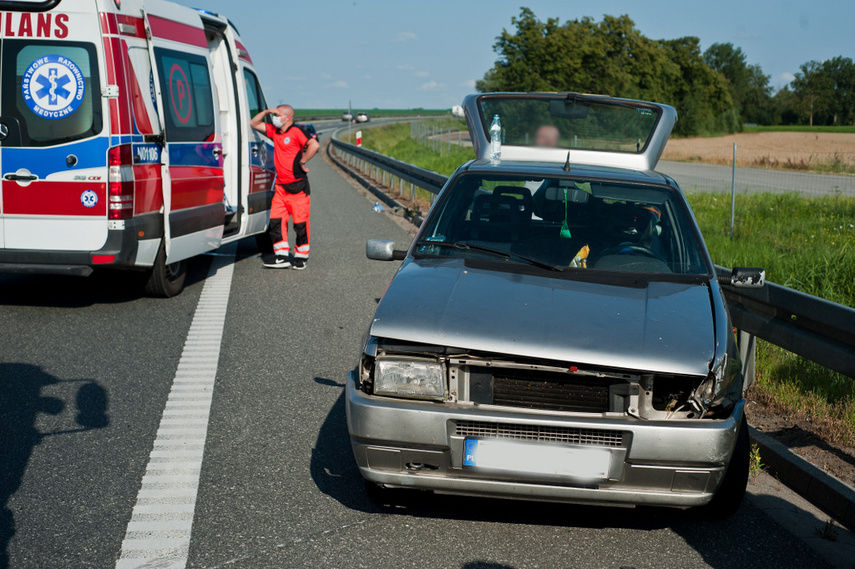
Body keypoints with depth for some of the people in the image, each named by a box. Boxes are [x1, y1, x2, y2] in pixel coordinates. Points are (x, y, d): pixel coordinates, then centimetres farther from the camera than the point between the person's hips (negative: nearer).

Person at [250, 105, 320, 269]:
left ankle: (301, 257, 9)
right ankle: (281, 257, 6)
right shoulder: (274, 131, 13)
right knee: (276, 221, 3)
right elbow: (254, 124, 24)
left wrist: (302, 162, -16)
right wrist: (266, 111, 8)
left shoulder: (296, 132, -10)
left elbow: (314, 145, -25)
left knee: (301, 223, 0)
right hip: (281, 186, 8)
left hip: (297, 186, -8)